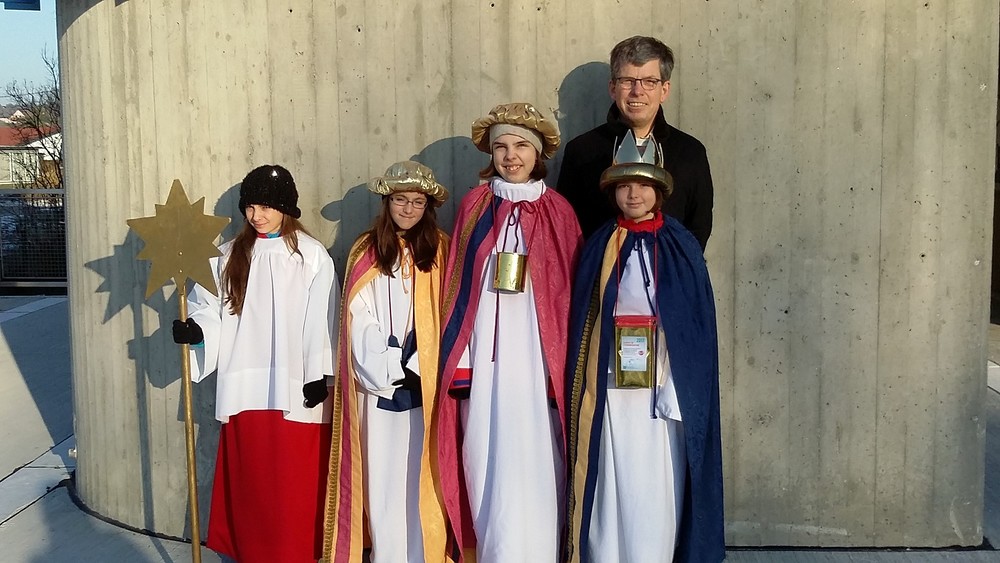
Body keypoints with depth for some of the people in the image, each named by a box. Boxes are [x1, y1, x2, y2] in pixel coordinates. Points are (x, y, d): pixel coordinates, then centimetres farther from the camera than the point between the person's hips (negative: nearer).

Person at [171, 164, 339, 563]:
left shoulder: (312, 255, -2)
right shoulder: (229, 256, 10)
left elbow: (320, 320, -5)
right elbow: (211, 310, 8)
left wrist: (319, 376, -10)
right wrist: (195, 330, -14)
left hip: (295, 388, -3)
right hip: (245, 387, 4)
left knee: (294, 482, 2)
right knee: (249, 478, 11)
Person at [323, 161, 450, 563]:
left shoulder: (441, 251, 6)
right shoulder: (366, 252, 7)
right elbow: (359, 319, -1)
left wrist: (417, 367, -10)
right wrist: (389, 369, -10)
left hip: (427, 384, 0)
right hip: (379, 386, 1)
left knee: (422, 476, 1)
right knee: (383, 477, 3)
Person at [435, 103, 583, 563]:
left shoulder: (558, 213, 5)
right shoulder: (474, 206, 8)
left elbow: (569, 293, 4)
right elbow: (458, 287, 6)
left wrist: (567, 365, -1)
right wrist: (458, 363, -1)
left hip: (536, 362, -1)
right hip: (483, 363, 1)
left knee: (532, 473, -1)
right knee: (486, 470, 3)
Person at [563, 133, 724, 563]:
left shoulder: (680, 247, 3)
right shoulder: (599, 247, 7)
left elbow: (698, 323, -1)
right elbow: (583, 321, 6)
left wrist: (680, 394, -9)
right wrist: (583, 389, -2)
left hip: (662, 386, -1)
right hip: (609, 389, 1)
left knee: (656, 488, 2)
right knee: (611, 482, 4)